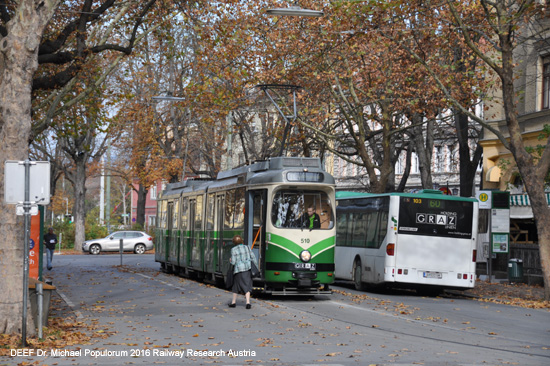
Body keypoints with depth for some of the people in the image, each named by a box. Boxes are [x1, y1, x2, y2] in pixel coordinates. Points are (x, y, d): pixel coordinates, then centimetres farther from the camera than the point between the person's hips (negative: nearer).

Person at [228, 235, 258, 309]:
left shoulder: (234, 249, -6)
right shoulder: (247, 247, 6)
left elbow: (233, 262, -8)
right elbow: (253, 257, 7)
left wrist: (230, 261, 14)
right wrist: (256, 268, 15)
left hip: (239, 269, -3)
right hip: (248, 269, 3)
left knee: (236, 284, 12)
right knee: (247, 285, 4)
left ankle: (233, 302, 21)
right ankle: (248, 302, -7)